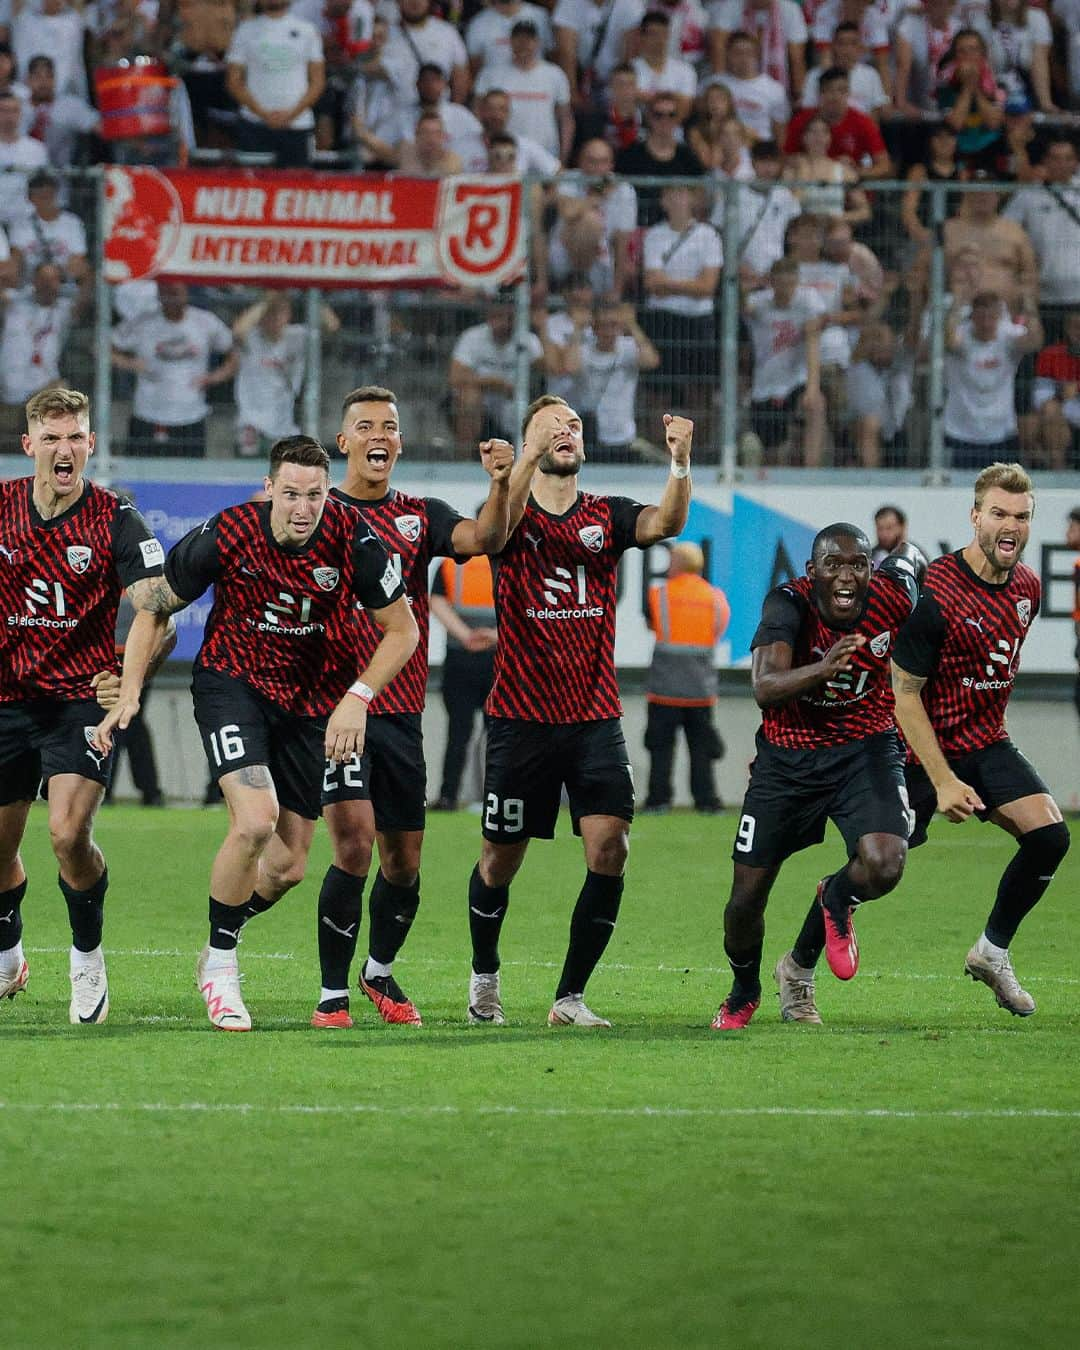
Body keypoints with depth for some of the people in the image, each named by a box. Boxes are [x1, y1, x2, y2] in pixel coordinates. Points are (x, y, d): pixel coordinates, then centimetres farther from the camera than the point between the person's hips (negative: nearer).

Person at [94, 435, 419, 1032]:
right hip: (232, 684, -3)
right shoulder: (225, 535, -19)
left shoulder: (352, 538, -18)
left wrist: (357, 697, -17)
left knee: (287, 865, 4)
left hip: (313, 701, 3)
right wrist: (129, 693, -13)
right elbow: (155, 608, -4)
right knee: (255, 820, -25)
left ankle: (218, 950, 34)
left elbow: (402, 629, -5)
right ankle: (220, 966, -4)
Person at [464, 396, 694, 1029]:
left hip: (595, 717, 2)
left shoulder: (606, 516, 5)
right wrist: (529, 459, -43)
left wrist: (682, 462, -34)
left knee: (610, 850, -11)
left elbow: (667, 522, -15)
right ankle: (485, 977, 33)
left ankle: (571, 995, 0)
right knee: (501, 859, 8)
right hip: (522, 718, -2)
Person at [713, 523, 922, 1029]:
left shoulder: (891, 595, -18)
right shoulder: (789, 604, -24)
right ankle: (744, 991, 39)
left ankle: (835, 900, 12)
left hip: (865, 749, 1)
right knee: (747, 900, 5)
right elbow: (765, 688, -37)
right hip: (788, 755, -1)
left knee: (883, 866, -26)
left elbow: (904, 560, 9)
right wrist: (821, 670, -57)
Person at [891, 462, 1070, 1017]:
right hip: (921, 748, -6)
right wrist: (943, 781, -21)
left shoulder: (1027, 587, 0)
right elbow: (903, 694, -19)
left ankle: (993, 951, 5)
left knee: (1049, 834, -14)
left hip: (985, 742, 6)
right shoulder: (935, 595, -22)